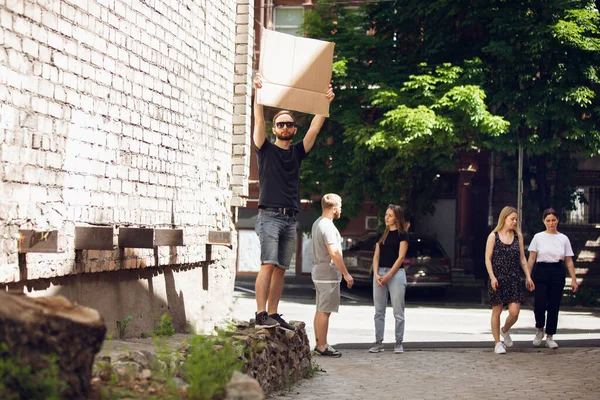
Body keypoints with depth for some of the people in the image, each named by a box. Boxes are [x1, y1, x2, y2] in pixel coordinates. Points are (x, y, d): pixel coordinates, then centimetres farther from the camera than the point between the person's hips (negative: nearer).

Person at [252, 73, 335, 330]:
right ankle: (261, 315, -18)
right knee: (268, 265, -15)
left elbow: (315, 127, 11)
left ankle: (273, 315, 6)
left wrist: (325, 102, 3)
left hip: (290, 219, 5)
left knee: (281, 269, 4)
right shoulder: (266, 150, 6)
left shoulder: (297, 152, 17)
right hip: (270, 216, -5)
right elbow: (259, 120, -4)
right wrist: (259, 91, -12)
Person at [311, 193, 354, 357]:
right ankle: (322, 346, -2)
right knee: (324, 311, -6)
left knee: (320, 310, 13)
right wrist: (346, 274, -18)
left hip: (318, 273, 10)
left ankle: (319, 344, 19)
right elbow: (334, 253, -24)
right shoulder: (327, 226, -18)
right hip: (328, 274, -10)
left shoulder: (317, 223, 14)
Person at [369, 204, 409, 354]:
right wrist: (376, 274, -6)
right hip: (379, 273, 6)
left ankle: (399, 343, 5)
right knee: (379, 311, 6)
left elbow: (401, 257, -9)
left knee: (398, 312, -1)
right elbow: (376, 256, 10)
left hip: (396, 273, -5)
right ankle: (378, 342, 11)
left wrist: (388, 275, -14)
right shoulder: (382, 235, 14)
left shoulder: (402, 234, -2)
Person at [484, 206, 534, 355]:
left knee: (514, 312, -5)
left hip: (514, 279, 3)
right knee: (497, 311, 3)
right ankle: (497, 343, 15)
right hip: (497, 279, -3)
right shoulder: (493, 236, -1)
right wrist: (492, 277, -13)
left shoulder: (518, 236, 9)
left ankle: (505, 330, 26)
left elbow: (522, 258, 13)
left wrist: (528, 276, 7)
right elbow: (488, 259, -3)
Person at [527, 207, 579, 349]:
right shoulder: (538, 237, 3)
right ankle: (540, 330, 14)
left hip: (557, 274, 2)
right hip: (541, 273, -2)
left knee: (554, 307, 4)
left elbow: (569, 261, 7)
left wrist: (574, 280, 1)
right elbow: (531, 259, 3)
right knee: (539, 305, -13)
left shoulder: (563, 239, 7)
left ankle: (549, 337, 17)